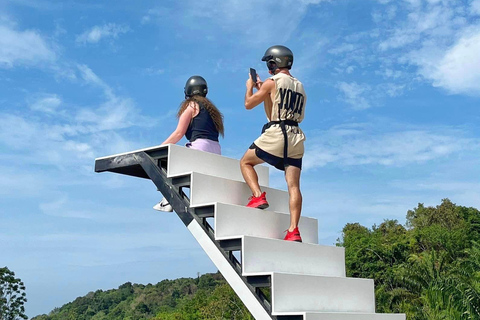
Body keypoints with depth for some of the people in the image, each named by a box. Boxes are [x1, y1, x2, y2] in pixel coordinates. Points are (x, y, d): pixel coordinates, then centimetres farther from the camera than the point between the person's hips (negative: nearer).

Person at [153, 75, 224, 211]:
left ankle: (167, 201, -9)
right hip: (216, 150, 7)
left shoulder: (191, 105, 6)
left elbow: (179, 133, -1)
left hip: (201, 146, -7)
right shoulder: (210, 107, 27)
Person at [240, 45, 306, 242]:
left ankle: (258, 196, -4)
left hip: (276, 134, -6)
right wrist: (263, 90, 33)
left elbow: (249, 104, 5)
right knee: (293, 184, -2)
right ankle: (294, 230, -9)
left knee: (246, 162, 16)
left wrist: (250, 87, 22)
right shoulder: (299, 86, 20)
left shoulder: (272, 82, -1)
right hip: (296, 136, 6)